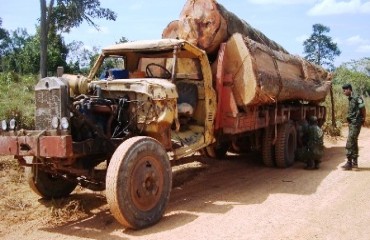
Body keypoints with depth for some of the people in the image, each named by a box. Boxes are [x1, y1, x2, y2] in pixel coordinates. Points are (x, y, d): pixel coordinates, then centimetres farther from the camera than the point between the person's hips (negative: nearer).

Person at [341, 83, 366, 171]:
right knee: (353, 143, 13)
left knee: (350, 144, -9)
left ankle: (349, 163, -5)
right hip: (351, 123, 10)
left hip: (355, 124, -10)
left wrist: (363, 119, -5)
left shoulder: (357, 98, -13)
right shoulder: (350, 99, 13)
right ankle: (355, 163, 20)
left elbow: (363, 109, -15)